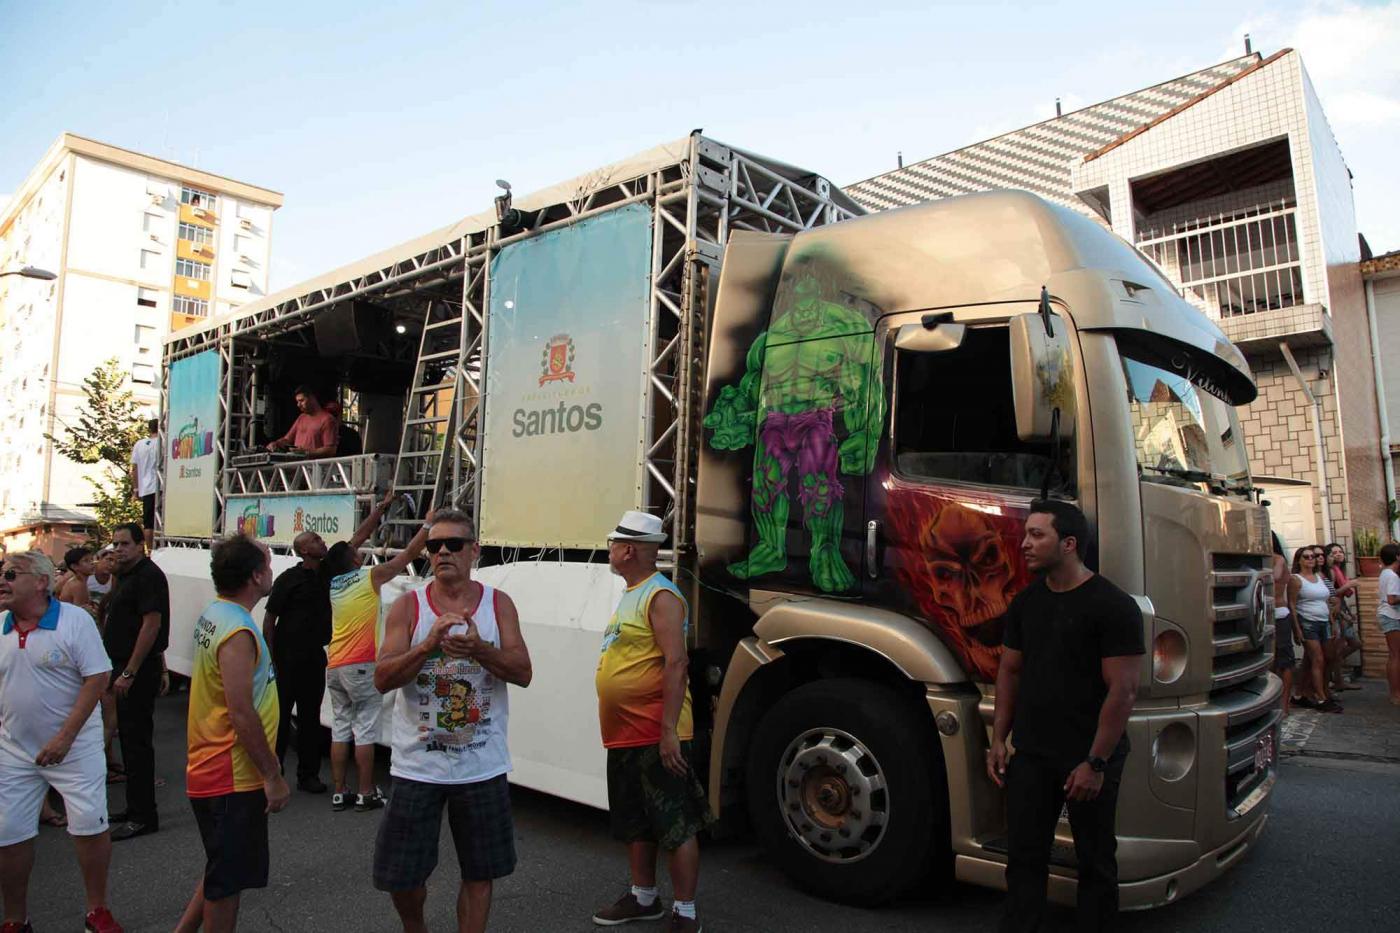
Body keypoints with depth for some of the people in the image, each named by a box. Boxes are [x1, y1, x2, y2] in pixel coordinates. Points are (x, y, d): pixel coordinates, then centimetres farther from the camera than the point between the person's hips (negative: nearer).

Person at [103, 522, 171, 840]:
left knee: (136, 741, -6)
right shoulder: (126, 576, 16)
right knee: (129, 738, 15)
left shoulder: (148, 575, -15)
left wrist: (129, 673, -23)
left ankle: (143, 816, 1)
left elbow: (152, 623, -22)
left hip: (138, 671, -10)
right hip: (125, 668, 10)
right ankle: (135, 808, 25)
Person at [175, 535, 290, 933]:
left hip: (209, 770, 10)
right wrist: (273, 776, -20)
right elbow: (242, 713, -27)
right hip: (234, 779, -10)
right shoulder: (238, 632, -25)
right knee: (227, 881, 6)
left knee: (222, 871, 24)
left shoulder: (213, 615, 7)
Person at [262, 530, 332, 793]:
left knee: (310, 717, 10)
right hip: (287, 659, -6)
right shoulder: (289, 579, -9)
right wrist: (271, 657, -11)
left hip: (315, 658, 6)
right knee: (280, 715, 2)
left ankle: (308, 774, 18)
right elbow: (269, 619, -8)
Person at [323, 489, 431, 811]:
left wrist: (380, 508, 23)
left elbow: (356, 538, 18)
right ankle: (366, 794, 4)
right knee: (365, 730, -1)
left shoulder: (333, 582, 9)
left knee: (340, 728, 10)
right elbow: (408, 554, -7)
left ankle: (338, 792, 13)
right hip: (360, 667, -6)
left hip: (334, 667, 6)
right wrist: (429, 525, 4)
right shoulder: (369, 577, -8)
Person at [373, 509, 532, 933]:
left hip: (482, 766, 0)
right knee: (400, 875, 12)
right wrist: (429, 645, -27)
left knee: (479, 873, 10)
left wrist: (479, 649, -26)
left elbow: (523, 672, -8)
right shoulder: (407, 606, -3)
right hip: (417, 764, 0)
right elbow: (382, 679, -11)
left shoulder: (498, 604, -1)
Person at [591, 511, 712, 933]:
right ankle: (644, 897, 35)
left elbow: (676, 665, -23)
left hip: (656, 737, -10)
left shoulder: (661, 596, -16)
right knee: (635, 822, 20)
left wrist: (669, 731, -25)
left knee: (676, 826, 0)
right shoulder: (631, 595, 15)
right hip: (625, 736, 10)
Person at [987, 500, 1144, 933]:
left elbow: (1123, 691, -16)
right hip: (1030, 753, 5)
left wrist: (1095, 762, -18)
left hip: (1089, 758, -5)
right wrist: (999, 739, 7)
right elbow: (1010, 670, 12)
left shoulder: (1112, 606, -13)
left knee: (1095, 860, 12)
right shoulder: (1026, 602, 6)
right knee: (1024, 854, 11)